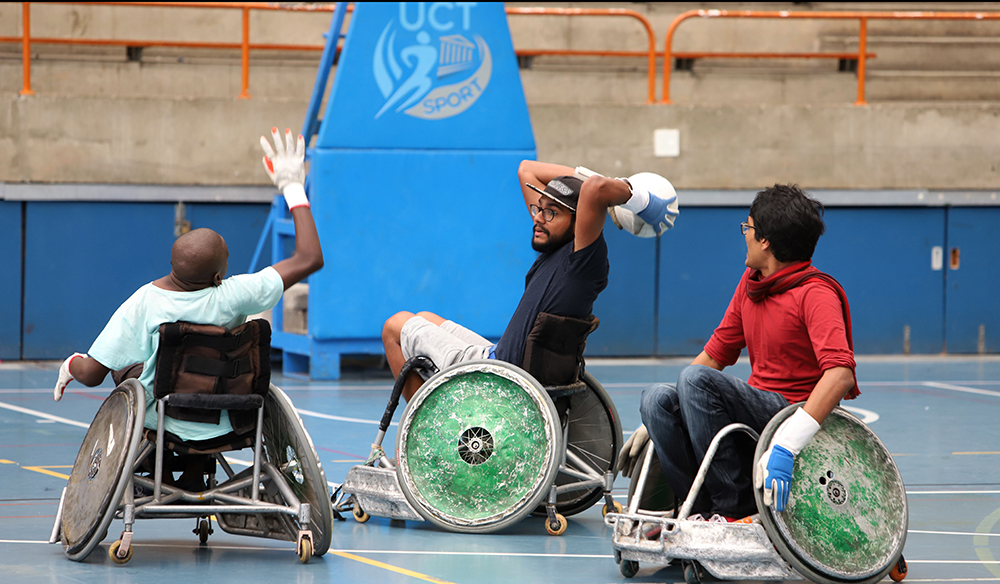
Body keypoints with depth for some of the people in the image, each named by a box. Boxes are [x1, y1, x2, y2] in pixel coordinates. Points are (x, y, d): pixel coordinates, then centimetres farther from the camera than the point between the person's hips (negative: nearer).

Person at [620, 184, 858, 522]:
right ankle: (705, 509, -16)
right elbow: (715, 355, 19)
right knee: (657, 398, -11)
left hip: (798, 410, -8)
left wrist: (786, 446, -38)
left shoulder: (815, 294, -14)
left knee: (696, 379, -27)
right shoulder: (751, 283, 12)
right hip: (759, 411, 8)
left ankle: (735, 509, -22)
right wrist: (656, 421, 12)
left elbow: (840, 374, -28)